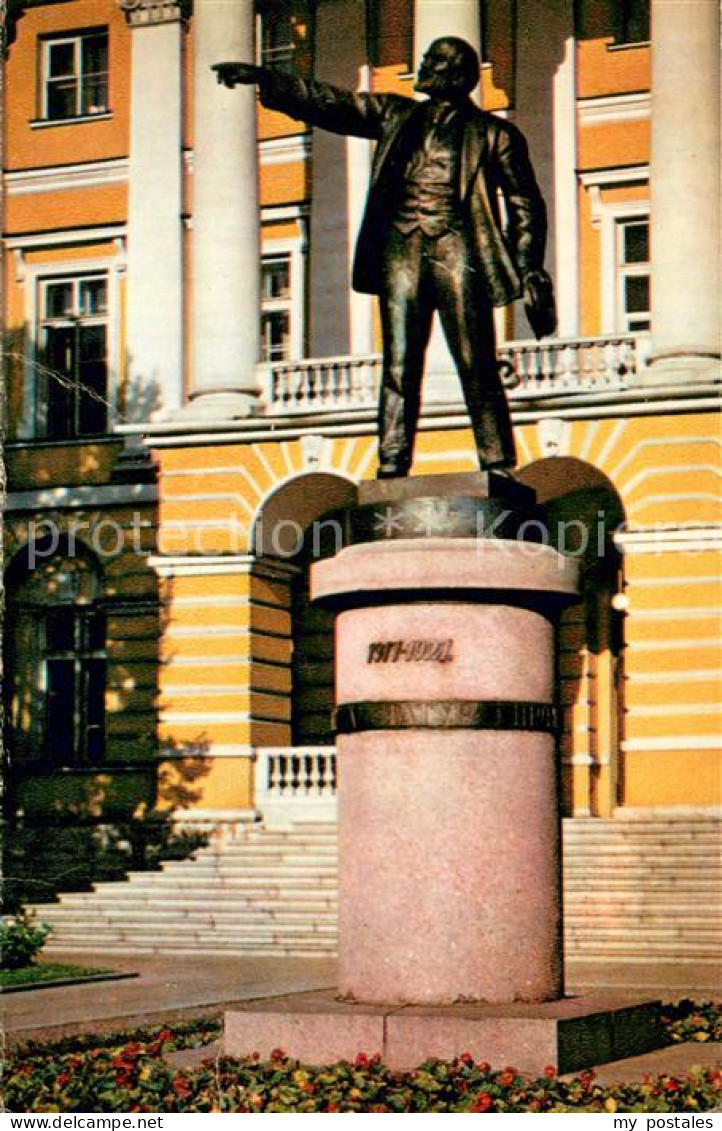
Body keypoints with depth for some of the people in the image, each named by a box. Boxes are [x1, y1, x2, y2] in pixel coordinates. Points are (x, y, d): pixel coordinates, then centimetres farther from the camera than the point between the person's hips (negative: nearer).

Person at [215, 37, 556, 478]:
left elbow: (526, 206, 11)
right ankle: (392, 469, -6)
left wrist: (530, 272, -1)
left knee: (476, 364, -9)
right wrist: (263, 78, 11)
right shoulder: (396, 115, 22)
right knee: (399, 365, -4)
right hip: (400, 244, 3)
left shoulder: (494, 133, 13)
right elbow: (326, 102, 20)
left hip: (455, 244, -3)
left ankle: (499, 470, -8)